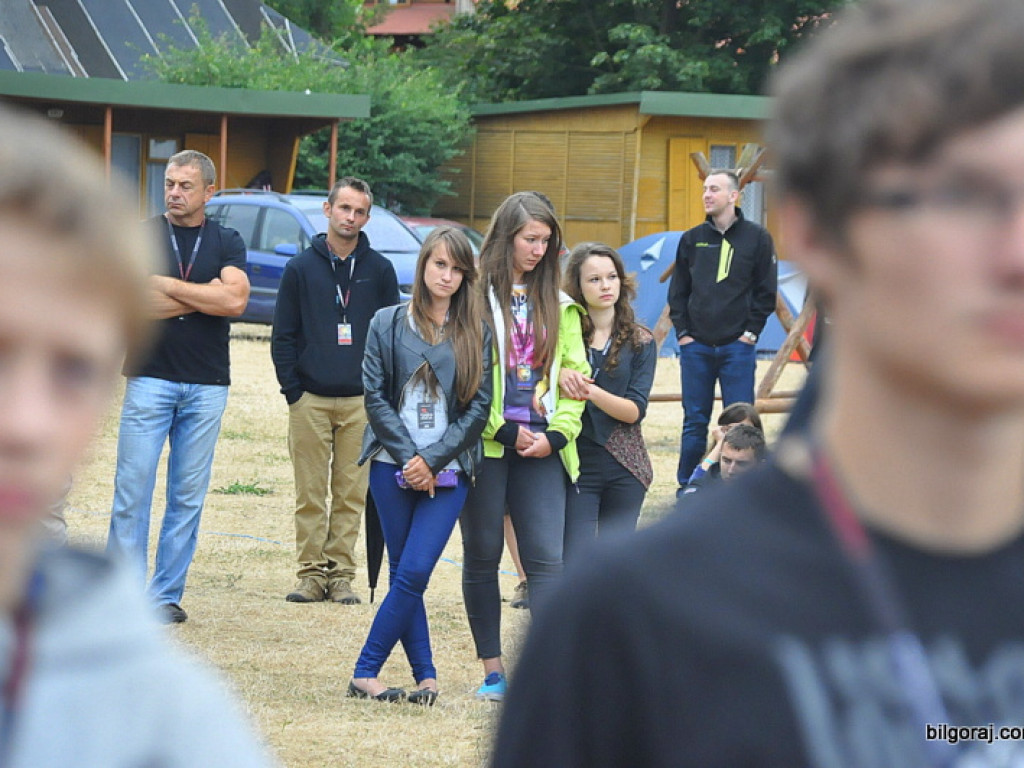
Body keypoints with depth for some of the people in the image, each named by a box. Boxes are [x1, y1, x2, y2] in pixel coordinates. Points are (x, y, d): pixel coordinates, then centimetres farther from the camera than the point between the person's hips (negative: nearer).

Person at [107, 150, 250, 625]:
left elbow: (235, 301, -9)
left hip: (207, 386, 2)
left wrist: (164, 284, -8)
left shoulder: (226, 243, 9)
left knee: (188, 496, 3)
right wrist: (208, 294, -7)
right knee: (132, 491, -6)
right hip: (150, 380, -2)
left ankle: (167, 594, 9)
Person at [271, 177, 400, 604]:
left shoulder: (380, 271, 7)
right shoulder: (301, 269, 5)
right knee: (310, 495, 0)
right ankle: (312, 573, 4)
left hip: (361, 402, 0)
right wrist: (292, 390, -3)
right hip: (309, 400, 0)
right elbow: (283, 336, 6)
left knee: (351, 494, 2)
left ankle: (341, 573, 6)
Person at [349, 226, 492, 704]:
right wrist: (409, 457, -8)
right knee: (403, 573, 2)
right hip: (393, 467, 1)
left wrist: (432, 459, -8)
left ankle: (366, 673, -4)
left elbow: (479, 406, 0)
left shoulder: (476, 332, 4)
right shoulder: (388, 324, 5)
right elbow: (375, 396, 1)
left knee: (413, 573, -10)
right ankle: (426, 676, 8)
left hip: (449, 472, -1)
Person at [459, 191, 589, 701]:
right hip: (485, 444, -3)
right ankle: (493, 672, 14)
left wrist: (557, 434, -2)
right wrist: (503, 430, -10)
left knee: (547, 557, -6)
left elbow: (573, 372, 12)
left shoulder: (557, 304, 13)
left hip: (541, 446, 3)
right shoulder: (475, 296, -3)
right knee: (482, 557, 6)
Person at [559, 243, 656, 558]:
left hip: (624, 470, 2)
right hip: (575, 464, -2)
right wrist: (559, 374, -27)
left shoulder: (640, 341, 4)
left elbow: (635, 410, -5)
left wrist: (592, 393, -22)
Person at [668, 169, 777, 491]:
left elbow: (765, 292, 3)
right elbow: (677, 291, 13)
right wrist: (683, 331, 2)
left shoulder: (756, 238, 1)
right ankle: (686, 487, 13)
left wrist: (751, 331, -5)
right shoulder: (692, 239, 8)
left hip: (737, 345, -2)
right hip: (696, 346, 3)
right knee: (694, 421, 6)